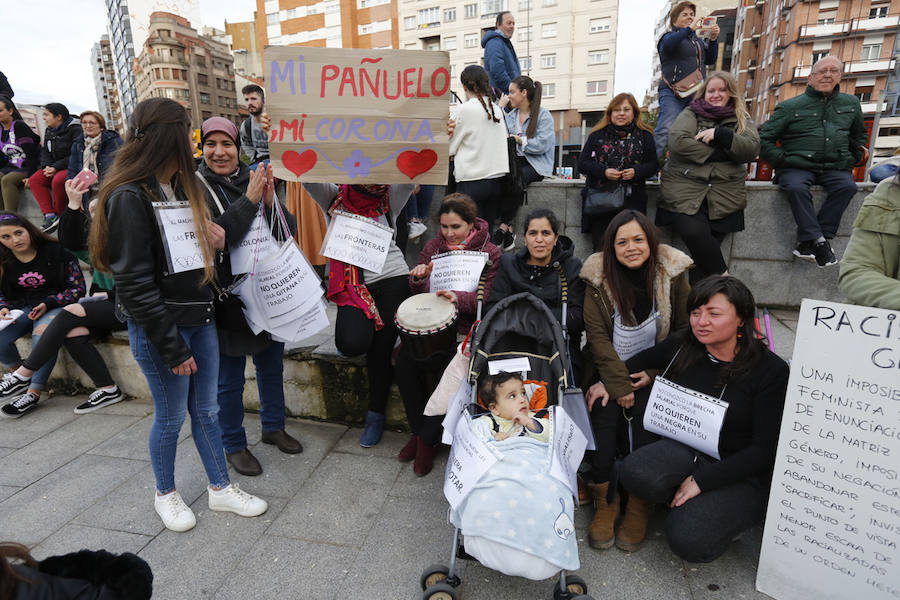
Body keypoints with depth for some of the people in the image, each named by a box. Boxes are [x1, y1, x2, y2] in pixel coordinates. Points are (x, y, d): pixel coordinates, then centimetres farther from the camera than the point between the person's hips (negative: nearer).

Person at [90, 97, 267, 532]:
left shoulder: (180, 187, 11)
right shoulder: (130, 197, -15)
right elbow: (135, 284, -18)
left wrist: (211, 240, -2)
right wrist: (173, 348, -17)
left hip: (199, 318, 7)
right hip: (158, 328, -7)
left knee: (206, 409, 15)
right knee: (171, 415, 10)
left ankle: (220, 488, 30)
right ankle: (165, 494, 34)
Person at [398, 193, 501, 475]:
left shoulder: (490, 253, -3)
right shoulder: (435, 245, 10)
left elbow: (488, 299, -14)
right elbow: (421, 294, 11)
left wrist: (458, 298, -33)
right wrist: (419, 279, -13)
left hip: (467, 331, -4)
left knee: (447, 368, -28)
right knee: (403, 359, -22)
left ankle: (427, 437, -1)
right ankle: (420, 430, 1)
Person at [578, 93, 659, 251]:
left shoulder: (644, 136, 10)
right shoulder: (597, 135, 8)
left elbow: (654, 165, 11)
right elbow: (582, 164, 5)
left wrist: (636, 172, -10)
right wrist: (604, 171, -11)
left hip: (632, 201, 0)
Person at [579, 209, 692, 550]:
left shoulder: (672, 273, -2)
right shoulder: (598, 278, -5)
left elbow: (683, 330, 3)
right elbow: (598, 336, -8)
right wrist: (620, 386, -15)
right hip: (608, 369, -1)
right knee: (605, 414, -23)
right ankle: (605, 501, -5)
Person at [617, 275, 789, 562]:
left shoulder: (771, 370, -11)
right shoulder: (680, 349, 0)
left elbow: (765, 449, -12)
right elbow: (638, 361, 21)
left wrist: (701, 481, -18)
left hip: (741, 475, -2)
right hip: (684, 451, 3)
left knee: (688, 540, -26)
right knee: (635, 472, -32)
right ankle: (641, 505, 3)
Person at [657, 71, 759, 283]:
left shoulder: (741, 120, 20)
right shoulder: (691, 114, 13)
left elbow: (752, 149, 2)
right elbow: (678, 142, -8)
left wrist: (720, 134, -10)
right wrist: (720, 153, -4)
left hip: (724, 194, 2)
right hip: (685, 188, -2)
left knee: (706, 249, -15)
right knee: (694, 232, -26)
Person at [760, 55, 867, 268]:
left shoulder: (851, 104, 19)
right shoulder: (790, 107, 5)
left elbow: (860, 135, 34)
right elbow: (764, 139, 4)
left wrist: (852, 159, 17)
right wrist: (783, 160, -7)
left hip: (834, 168, 3)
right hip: (797, 166, -3)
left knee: (847, 186, -29)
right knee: (796, 188, -36)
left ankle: (806, 243, -28)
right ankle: (819, 241, -30)